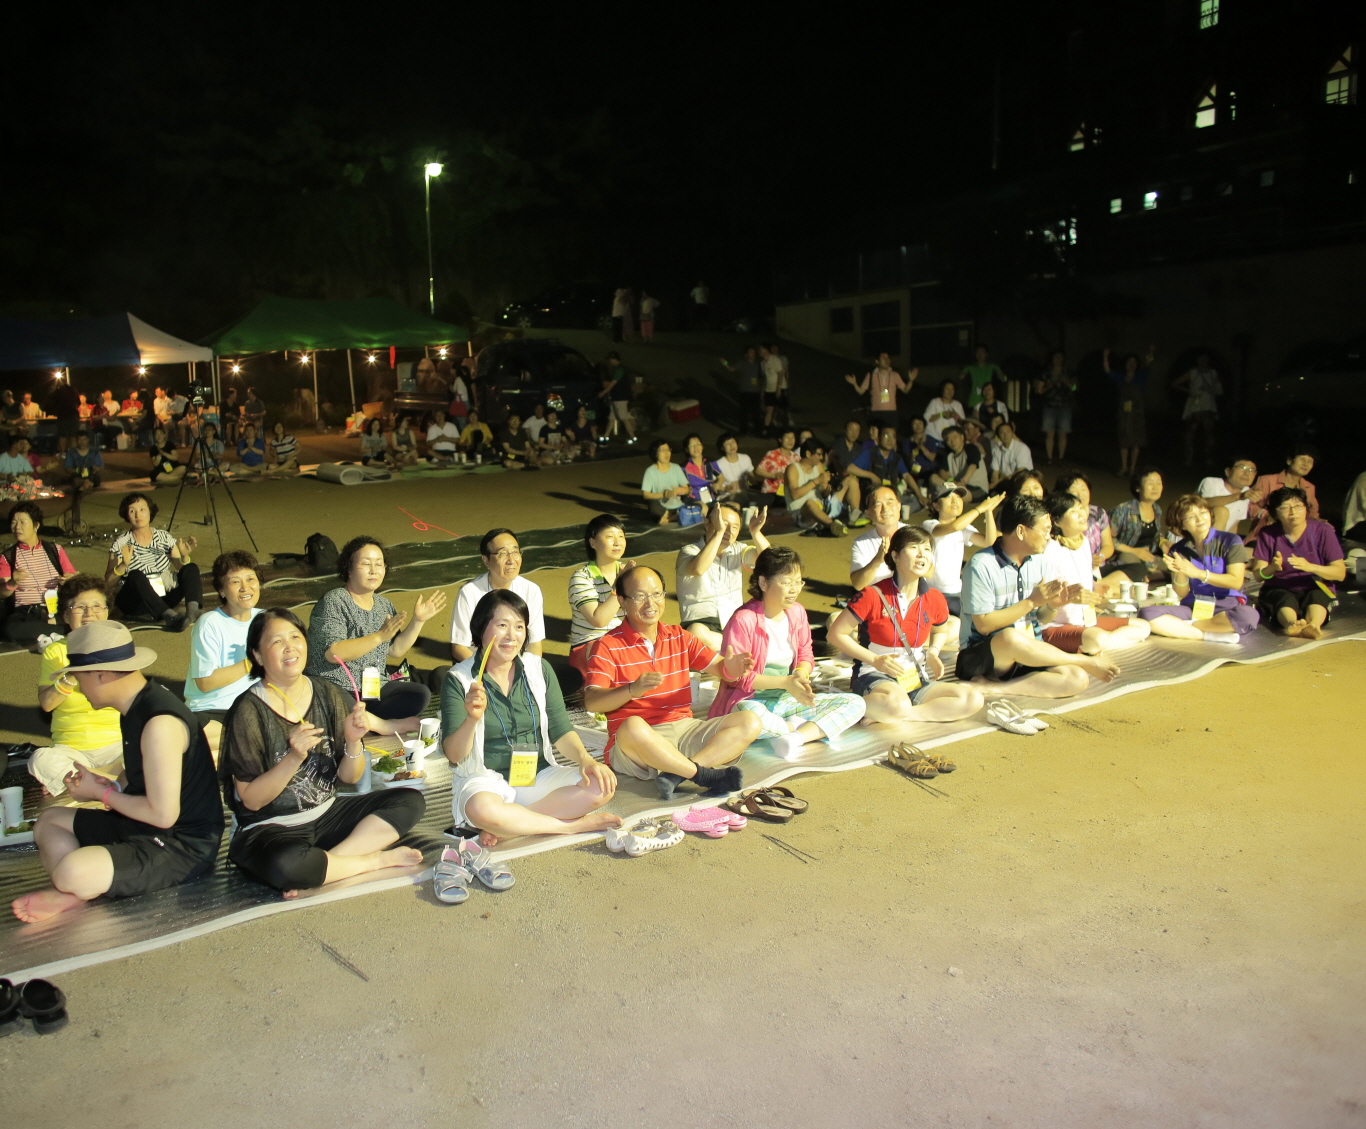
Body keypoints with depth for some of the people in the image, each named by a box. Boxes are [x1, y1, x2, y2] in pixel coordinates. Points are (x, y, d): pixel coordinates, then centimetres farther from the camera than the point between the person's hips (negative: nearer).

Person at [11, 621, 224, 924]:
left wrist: (101, 792, -11)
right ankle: (71, 893, -8)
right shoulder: (137, 706, 6)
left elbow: (163, 814, -25)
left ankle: (72, 889, 2)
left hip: (185, 845, -11)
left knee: (71, 871, -32)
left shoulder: (160, 724, -26)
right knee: (50, 821, 17)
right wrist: (109, 786, -1)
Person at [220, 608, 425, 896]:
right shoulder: (249, 711, -12)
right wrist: (294, 758, -27)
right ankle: (379, 859, -13)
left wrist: (353, 742, -17)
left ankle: (327, 863, -18)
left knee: (411, 801, -10)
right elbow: (251, 800, -14)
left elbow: (349, 777, 3)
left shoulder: (327, 694, 0)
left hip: (327, 815, 5)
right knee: (285, 865, -39)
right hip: (269, 829, -5)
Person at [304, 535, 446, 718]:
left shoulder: (384, 605, 12)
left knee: (421, 694, -18)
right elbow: (333, 653, -21)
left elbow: (396, 651, 11)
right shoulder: (333, 601, -9)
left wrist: (418, 621, -1)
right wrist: (380, 636, -28)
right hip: (336, 690, -7)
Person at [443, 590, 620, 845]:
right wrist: (472, 719, -30)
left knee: (602, 785, -19)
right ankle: (577, 824, -19)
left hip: (539, 776, 4)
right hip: (486, 780, -4)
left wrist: (585, 759, -15)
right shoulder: (459, 680, -6)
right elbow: (454, 754, -11)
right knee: (482, 809, -38)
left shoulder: (540, 670, 6)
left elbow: (561, 731, 4)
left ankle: (510, 827, -18)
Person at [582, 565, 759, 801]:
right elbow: (591, 702, -14)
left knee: (750, 722, -11)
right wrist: (633, 689, -31)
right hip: (634, 745, -6)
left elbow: (717, 666, 10)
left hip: (684, 729, 6)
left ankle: (676, 775, -26)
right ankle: (706, 775, -25)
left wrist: (731, 669, -16)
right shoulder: (609, 646, -2)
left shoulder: (679, 637, 16)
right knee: (632, 727, -40)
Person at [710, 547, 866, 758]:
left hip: (788, 700, 7)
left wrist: (801, 674, -10)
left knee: (855, 703, -6)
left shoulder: (797, 612, 4)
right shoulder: (743, 620, -17)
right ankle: (798, 726, -12)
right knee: (750, 715, -44)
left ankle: (797, 736, -25)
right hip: (750, 700, -7)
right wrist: (785, 682, -23)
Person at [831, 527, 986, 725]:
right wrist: (876, 660, -17)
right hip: (874, 677, -6)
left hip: (915, 680, 6)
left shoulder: (934, 599, 2)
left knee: (973, 698, -15)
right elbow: (836, 634, -8)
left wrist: (933, 652, 2)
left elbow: (941, 631, 25)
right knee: (898, 704, -41)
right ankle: (859, 706, -11)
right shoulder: (874, 595, -13)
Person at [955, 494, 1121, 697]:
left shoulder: (1038, 561, 8)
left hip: (1026, 656, 6)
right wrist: (1032, 601, -17)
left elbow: (1041, 619, 13)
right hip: (982, 656, -6)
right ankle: (1088, 661, -15)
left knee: (1077, 679, -20)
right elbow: (984, 625, -18)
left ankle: (995, 687, -23)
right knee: (1011, 637, -39)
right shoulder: (982, 565, -14)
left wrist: (1053, 605, -10)